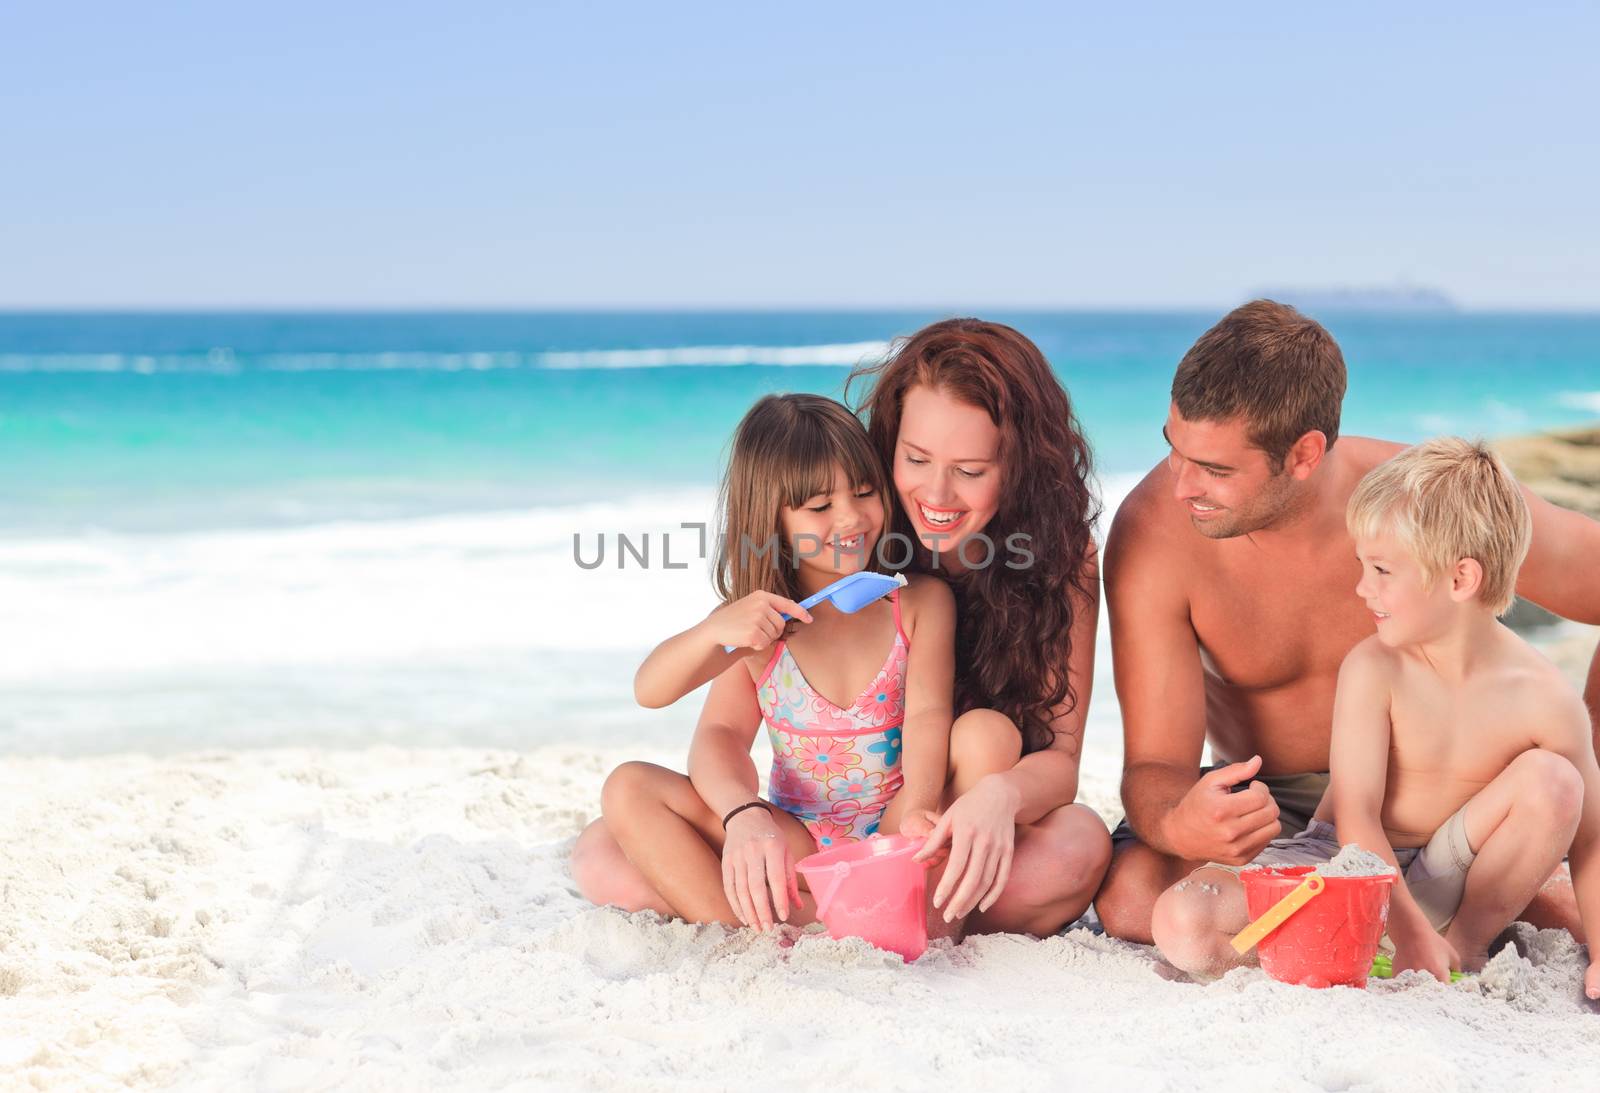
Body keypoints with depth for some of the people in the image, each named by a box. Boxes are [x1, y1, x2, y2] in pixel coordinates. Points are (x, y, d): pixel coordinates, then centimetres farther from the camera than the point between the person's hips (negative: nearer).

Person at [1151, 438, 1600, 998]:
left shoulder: (1545, 699, -13)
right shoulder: (1373, 669, -15)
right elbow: (1356, 816, -18)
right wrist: (1410, 932, -27)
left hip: (1442, 884, 2)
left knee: (1553, 780, -24)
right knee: (1182, 923, -25)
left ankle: (1468, 942, -6)